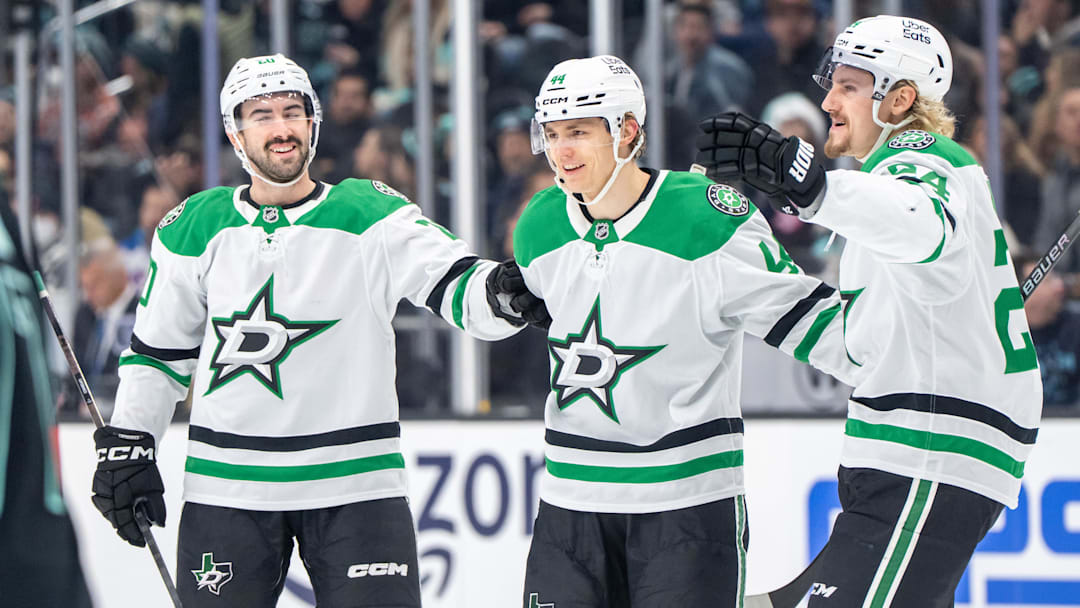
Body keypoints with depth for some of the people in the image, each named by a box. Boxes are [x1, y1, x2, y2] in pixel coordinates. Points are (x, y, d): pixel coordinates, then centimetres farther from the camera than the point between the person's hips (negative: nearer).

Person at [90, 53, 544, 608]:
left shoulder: (371, 216, -2)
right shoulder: (195, 229, 5)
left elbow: (455, 286, -15)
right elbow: (157, 348, 15)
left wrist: (504, 294, -36)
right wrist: (127, 446, 10)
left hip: (354, 483, -2)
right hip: (229, 487, 2)